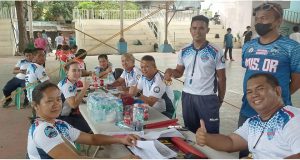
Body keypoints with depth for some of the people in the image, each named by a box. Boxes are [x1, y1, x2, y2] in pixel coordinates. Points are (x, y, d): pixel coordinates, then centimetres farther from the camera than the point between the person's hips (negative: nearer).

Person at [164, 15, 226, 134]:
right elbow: (179, 72, 12)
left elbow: (221, 78, -2)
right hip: (187, 97, 4)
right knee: (189, 132, 16)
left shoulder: (216, 52, -8)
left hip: (207, 98, -3)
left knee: (210, 133, 7)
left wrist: (220, 100, 2)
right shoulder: (184, 52, 3)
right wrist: (170, 72, -10)